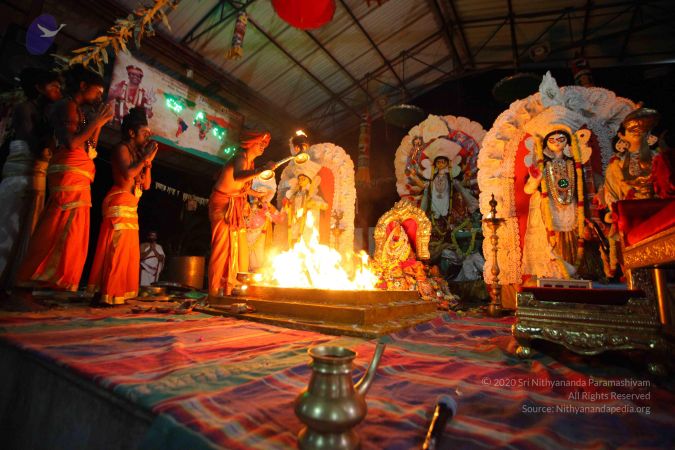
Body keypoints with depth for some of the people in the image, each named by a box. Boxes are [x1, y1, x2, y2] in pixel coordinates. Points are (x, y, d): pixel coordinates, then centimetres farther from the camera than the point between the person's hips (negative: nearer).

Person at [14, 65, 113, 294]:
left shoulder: (79, 111, 24)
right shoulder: (67, 105, -2)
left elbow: (89, 148, 20)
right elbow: (71, 143, -15)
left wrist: (99, 122, 18)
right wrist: (96, 122, -6)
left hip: (78, 178, 9)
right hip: (69, 175, -9)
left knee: (71, 234, 5)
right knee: (63, 231, -12)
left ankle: (51, 283, 8)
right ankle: (37, 281, -7)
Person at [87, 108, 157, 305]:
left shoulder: (137, 153, 20)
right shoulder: (122, 148, -3)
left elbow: (146, 184, 15)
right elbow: (128, 174, -20)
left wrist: (148, 161, 7)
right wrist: (145, 157, -8)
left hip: (130, 206, 9)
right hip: (120, 203, -9)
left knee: (130, 251, 8)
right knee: (117, 249, -11)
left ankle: (120, 292, 14)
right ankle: (110, 294, -7)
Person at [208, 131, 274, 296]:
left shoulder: (251, 162, 12)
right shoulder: (241, 158, -17)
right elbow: (237, 178, -41)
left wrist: (259, 194, 29)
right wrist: (262, 169, -46)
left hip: (236, 206, 9)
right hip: (223, 204, -9)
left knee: (239, 247, 7)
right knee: (223, 247, -9)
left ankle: (233, 288, 14)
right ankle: (216, 290, -2)